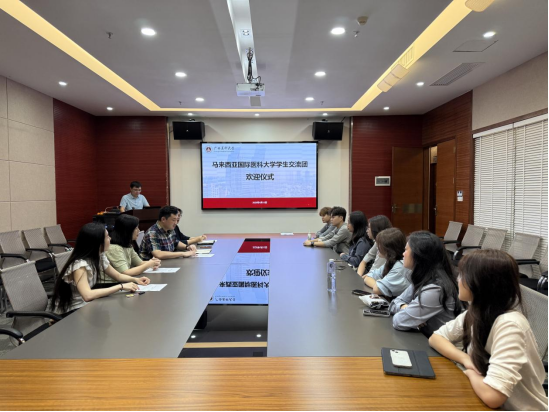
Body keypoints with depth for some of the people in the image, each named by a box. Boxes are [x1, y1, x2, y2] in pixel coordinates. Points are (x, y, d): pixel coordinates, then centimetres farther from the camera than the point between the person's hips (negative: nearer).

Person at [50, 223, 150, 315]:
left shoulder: (100, 257, -4)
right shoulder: (79, 264, -28)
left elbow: (117, 276, 10)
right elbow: (88, 295, -41)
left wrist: (135, 279, -8)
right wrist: (121, 286, -38)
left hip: (85, 305, 7)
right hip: (68, 312, -7)